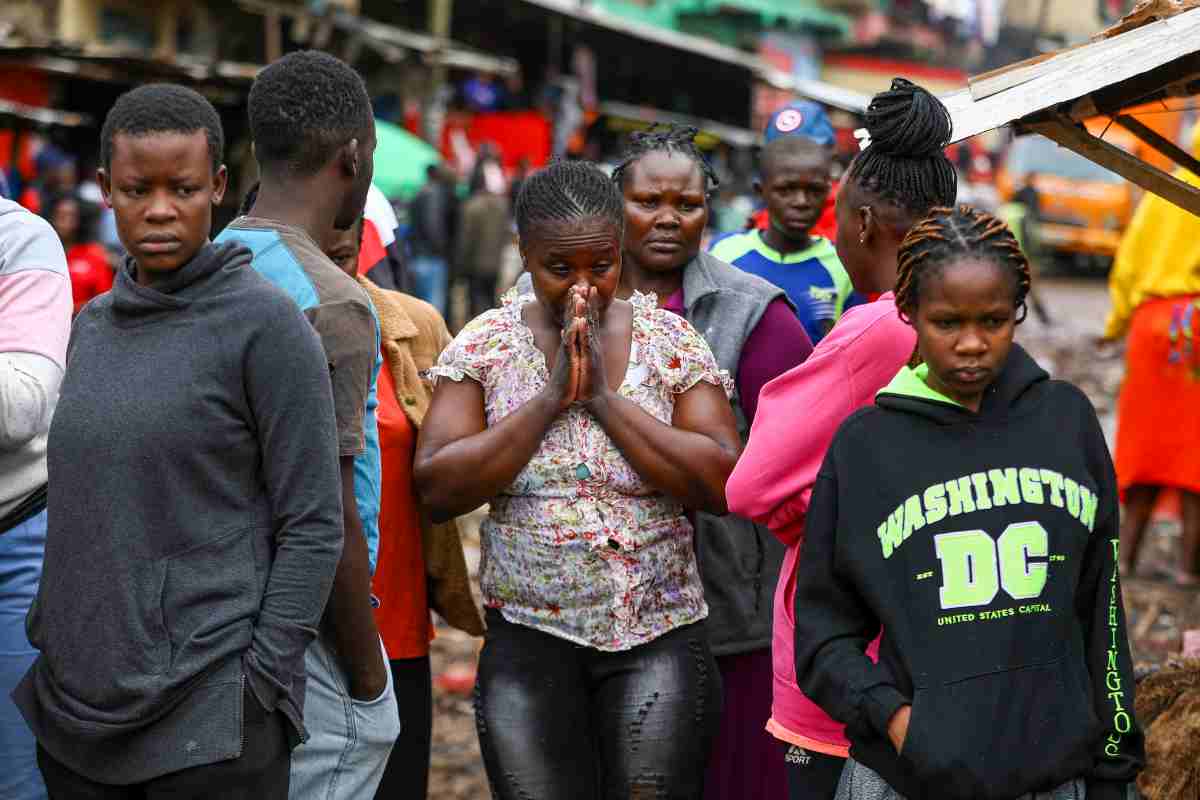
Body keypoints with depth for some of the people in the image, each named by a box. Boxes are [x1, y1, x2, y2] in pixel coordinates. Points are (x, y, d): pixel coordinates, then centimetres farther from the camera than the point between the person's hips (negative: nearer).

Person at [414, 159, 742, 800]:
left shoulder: (670, 340, 2)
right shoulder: (485, 344, 2)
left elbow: (721, 485, -8)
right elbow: (438, 488, -9)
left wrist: (606, 397, -13)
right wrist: (551, 399, -14)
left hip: (658, 638, 0)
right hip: (528, 638, 0)